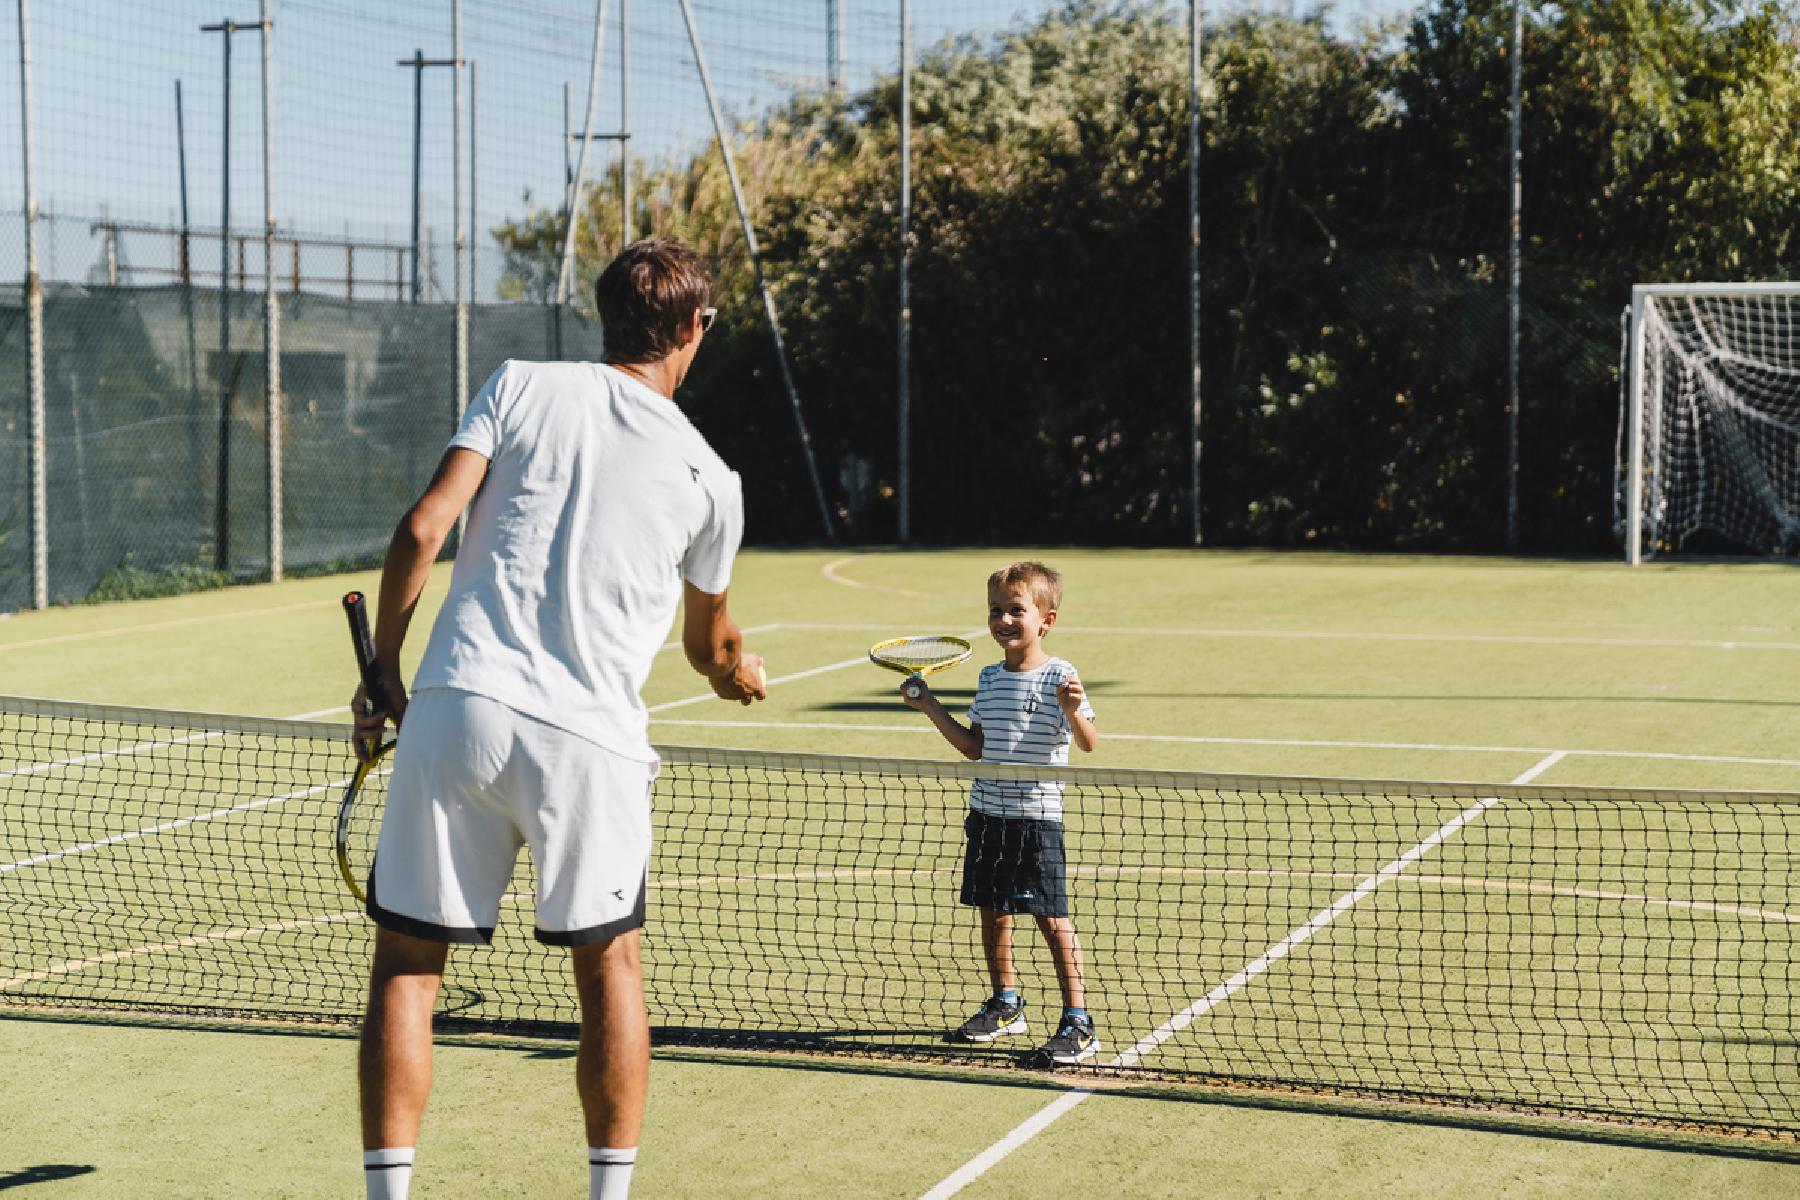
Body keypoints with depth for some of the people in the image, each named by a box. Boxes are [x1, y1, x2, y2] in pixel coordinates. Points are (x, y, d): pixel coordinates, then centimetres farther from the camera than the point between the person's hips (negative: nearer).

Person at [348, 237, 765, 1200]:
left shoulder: (521, 387, 8)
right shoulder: (709, 480, 10)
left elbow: (421, 529, -2)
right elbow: (709, 645, 26)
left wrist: (381, 671, 9)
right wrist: (742, 676, 49)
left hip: (454, 712, 0)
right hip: (588, 739, 0)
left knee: (407, 963, 9)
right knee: (609, 962, 18)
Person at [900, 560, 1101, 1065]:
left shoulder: (1059, 677, -10)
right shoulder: (989, 677, 10)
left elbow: (1089, 743, -18)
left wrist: (1071, 709, -37)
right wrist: (929, 706, 14)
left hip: (1037, 814, -7)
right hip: (987, 813, 7)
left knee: (1051, 917, -7)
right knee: (992, 911, 13)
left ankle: (1078, 1024, -2)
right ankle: (1005, 1005, 30)